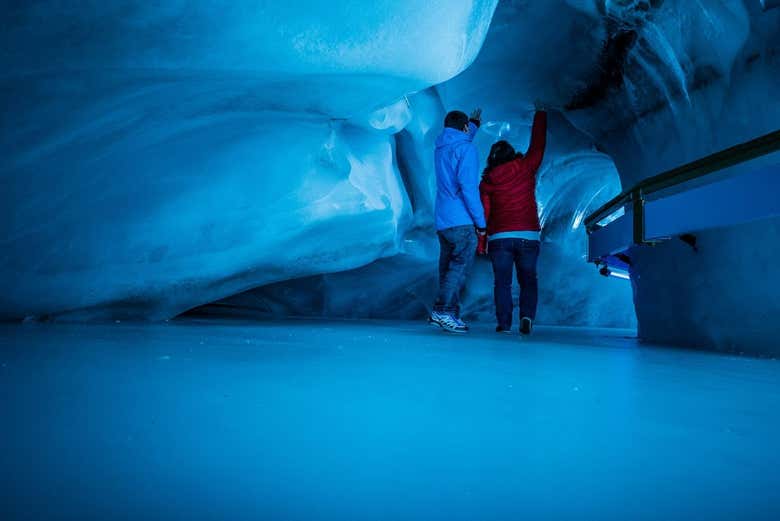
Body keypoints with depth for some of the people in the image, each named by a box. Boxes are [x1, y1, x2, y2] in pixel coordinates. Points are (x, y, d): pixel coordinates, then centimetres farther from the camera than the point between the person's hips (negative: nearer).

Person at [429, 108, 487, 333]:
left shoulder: (440, 147, 18)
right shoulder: (466, 148, -6)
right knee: (460, 266, -10)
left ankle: (450, 314, 10)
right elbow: (468, 187, -16)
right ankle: (442, 310, -18)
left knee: (448, 267, 10)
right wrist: (480, 220, -12)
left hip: (442, 221, 8)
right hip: (462, 221, -8)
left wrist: (475, 122, 60)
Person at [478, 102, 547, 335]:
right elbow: (537, 146, 14)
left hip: (499, 238, 0)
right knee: (528, 279, 11)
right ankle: (527, 316, -7)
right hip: (528, 236, 0)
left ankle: (504, 323, -1)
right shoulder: (525, 169, 1)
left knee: (502, 282, 6)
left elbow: (483, 213, 0)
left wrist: (480, 243, 4)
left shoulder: (486, 181, 2)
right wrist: (540, 113, 27)